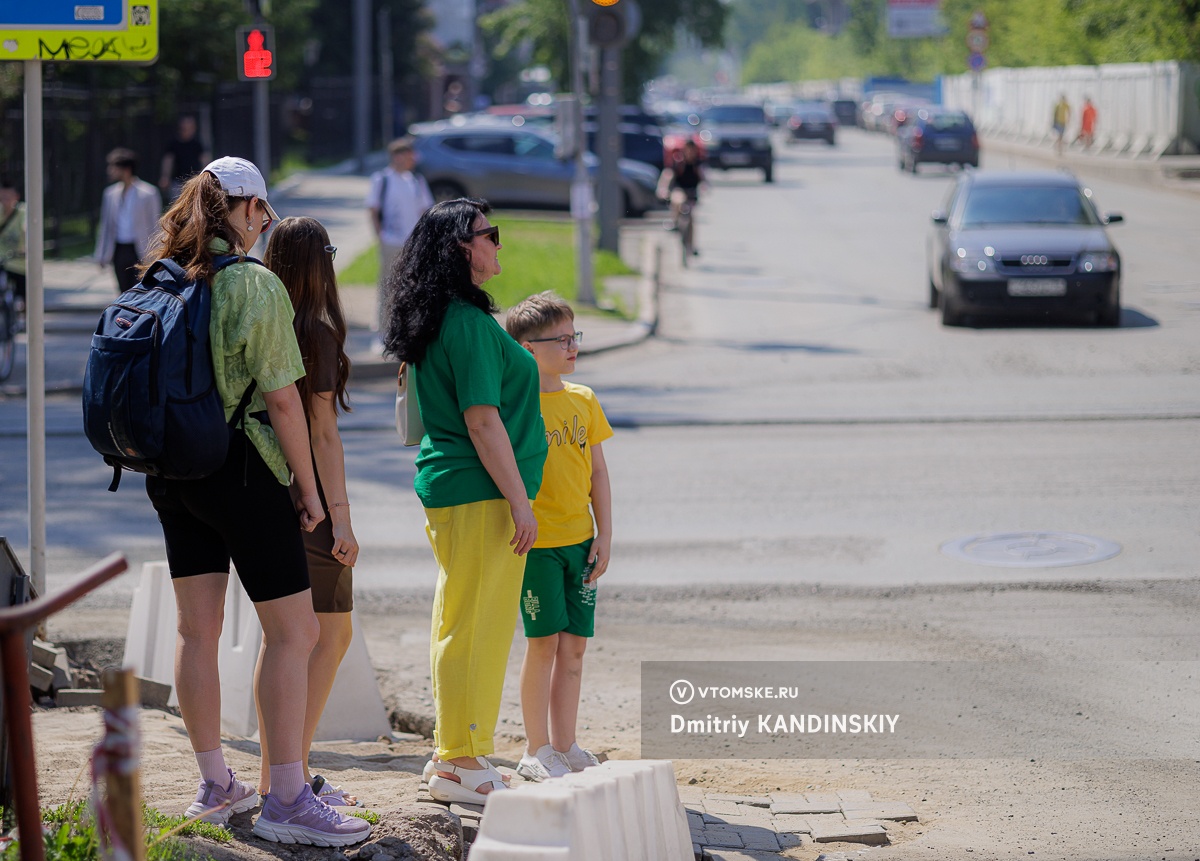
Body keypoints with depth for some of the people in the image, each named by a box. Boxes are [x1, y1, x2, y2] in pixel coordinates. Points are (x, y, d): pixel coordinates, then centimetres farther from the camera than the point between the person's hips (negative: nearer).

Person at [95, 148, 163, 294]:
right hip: (119, 250, 5)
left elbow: (155, 225, -4)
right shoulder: (111, 193, 9)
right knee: (124, 291, 10)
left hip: (139, 251, -5)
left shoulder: (148, 193, -7)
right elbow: (106, 225, 15)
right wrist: (102, 254, 12)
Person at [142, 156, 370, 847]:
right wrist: (309, 487, -6)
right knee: (293, 632, -2)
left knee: (197, 629, 13)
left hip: (172, 472, 8)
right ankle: (287, 800, -4)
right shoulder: (255, 285, -14)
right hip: (241, 471, -8)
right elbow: (283, 401, -15)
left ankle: (216, 786, 22)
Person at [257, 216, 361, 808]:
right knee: (331, 636, -1)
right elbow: (322, 432, -15)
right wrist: (340, 515, -13)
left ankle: (272, 772, 16)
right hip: (306, 495, -7)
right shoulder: (316, 333, -13)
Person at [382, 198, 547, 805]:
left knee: (458, 626, 15)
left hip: (448, 488, 10)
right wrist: (519, 500, -17)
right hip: (481, 494, -10)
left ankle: (450, 756, 22)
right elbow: (482, 420, -20)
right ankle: (464, 765, 0)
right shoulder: (468, 322, -17)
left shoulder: (438, 322, 14)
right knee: (479, 628, -4)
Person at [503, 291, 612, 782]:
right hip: (537, 541, -5)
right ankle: (536, 751, 7)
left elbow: (598, 472, 11)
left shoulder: (584, 402, 9)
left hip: (579, 539, 5)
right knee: (543, 641, -3)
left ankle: (564, 746, 15)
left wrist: (604, 534, 5)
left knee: (574, 644, 7)